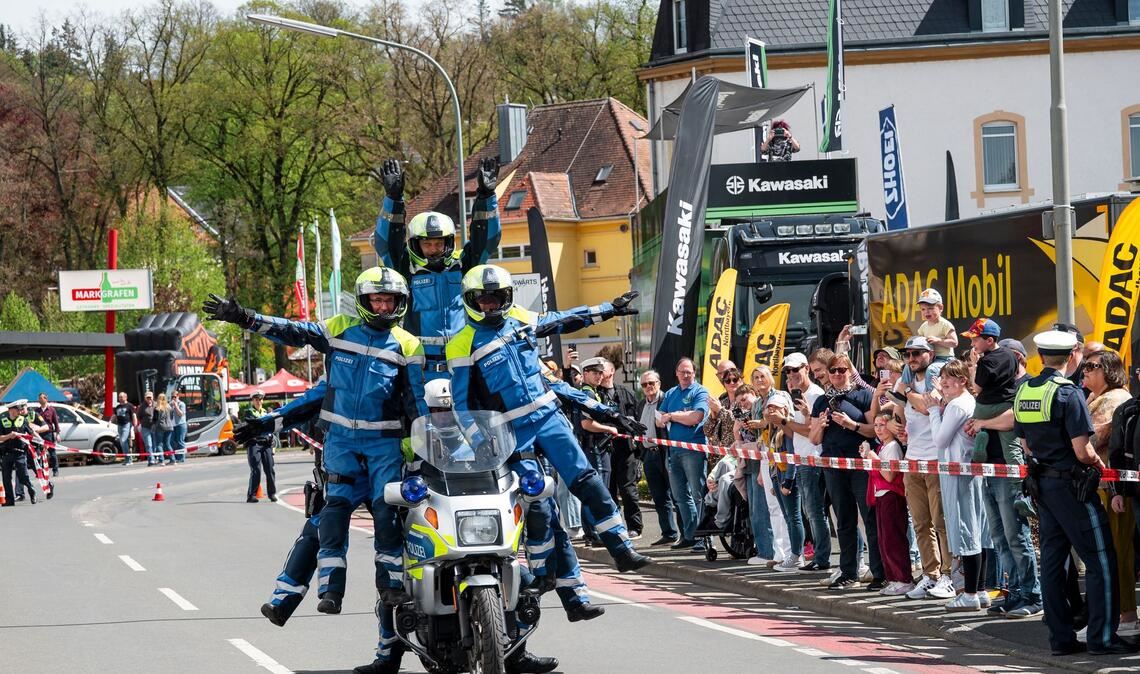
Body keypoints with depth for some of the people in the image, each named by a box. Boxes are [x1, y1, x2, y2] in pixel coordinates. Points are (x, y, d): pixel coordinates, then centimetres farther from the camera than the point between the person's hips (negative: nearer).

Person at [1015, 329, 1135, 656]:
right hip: (1071, 484, -8)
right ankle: (1102, 637, -5)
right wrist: (1100, 464, 0)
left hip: (1041, 482, 8)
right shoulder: (1067, 393, -16)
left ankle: (1061, 637, 11)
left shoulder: (1023, 392, 7)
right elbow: (1082, 451, -19)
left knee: (1052, 559, 9)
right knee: (1101, 560, -2)